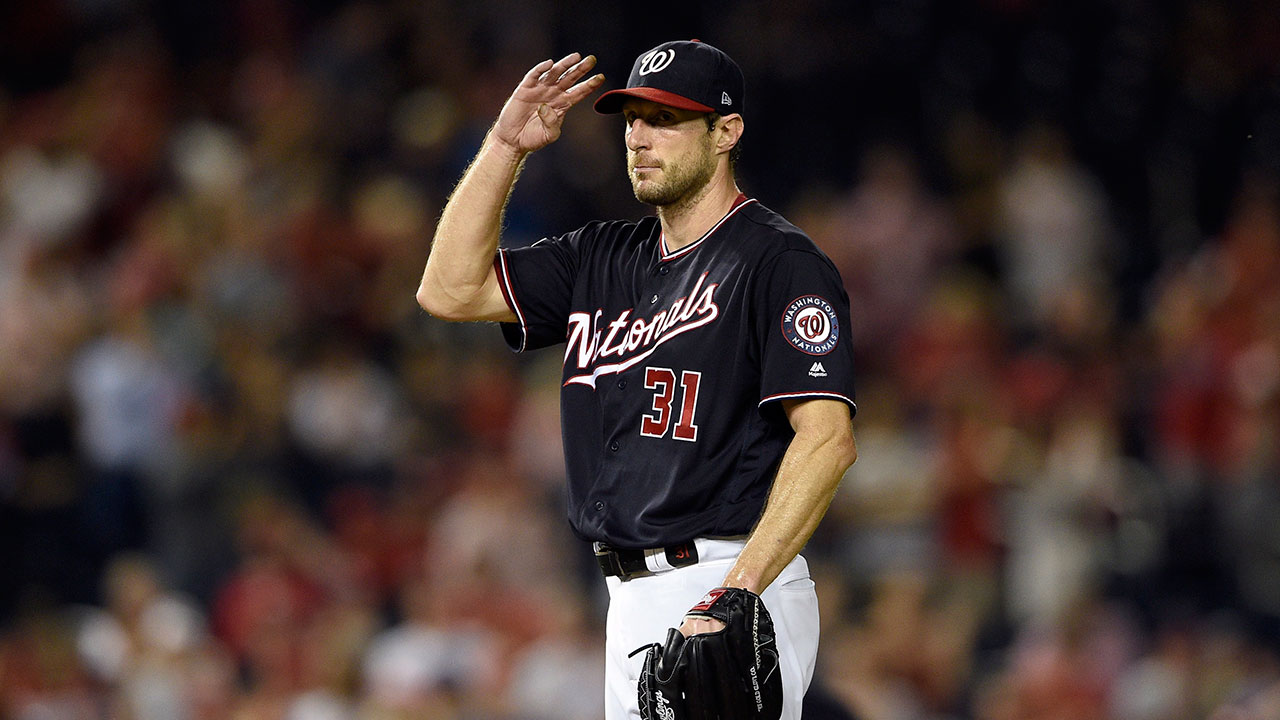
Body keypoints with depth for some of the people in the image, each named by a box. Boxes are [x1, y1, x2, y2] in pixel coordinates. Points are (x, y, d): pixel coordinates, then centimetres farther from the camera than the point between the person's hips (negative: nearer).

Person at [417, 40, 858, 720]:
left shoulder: (779, 262, -8)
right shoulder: (604, 258, 17)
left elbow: (827, 438, -17)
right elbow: (450, 290, 12)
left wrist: (737, 593, -26)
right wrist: (505, 145, 5)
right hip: (630, 603, 8)